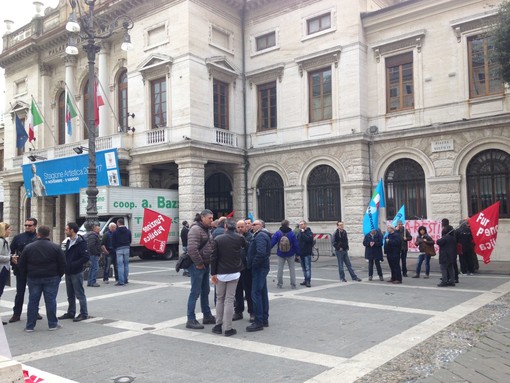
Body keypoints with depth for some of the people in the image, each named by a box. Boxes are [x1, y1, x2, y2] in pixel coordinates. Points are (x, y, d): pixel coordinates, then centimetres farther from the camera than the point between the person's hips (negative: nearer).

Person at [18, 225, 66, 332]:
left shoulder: (28, 247, 0)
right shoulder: (56, 247, -5)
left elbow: (22, 264, 4)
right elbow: (62, 264, -4)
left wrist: (27, 275, 16)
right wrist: (59, 275, 8)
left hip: (33, 278, 2)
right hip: (51, 278, -2)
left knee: (33, 301, 8)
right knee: (51, 301, 4)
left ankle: (29, 326, 13)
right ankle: (53, 324, 9)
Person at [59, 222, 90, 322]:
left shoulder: (81, 242, -15)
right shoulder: (68, 242, 13)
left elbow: (86, 257, -21)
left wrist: (73, 264, -21)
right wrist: (65, 265, 2)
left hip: (76, 273, -8)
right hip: (68, 272, 8)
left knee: (80, 294, -1)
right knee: (70, 295, 16)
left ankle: (84, 314, 7)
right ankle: (71, 313, 27)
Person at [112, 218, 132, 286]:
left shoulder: (115, 232, -6)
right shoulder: (128, 231, 7)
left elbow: (113, 242, -4)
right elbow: (130, 240, 10)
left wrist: (115, 248, 13)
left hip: (119, 249, -4)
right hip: (126, 248, 4)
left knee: (120, 265, -4)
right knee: (126, 264, 12)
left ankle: (121, 281, -7)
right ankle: (126, 280, 17)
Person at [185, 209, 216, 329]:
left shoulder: (207, 230, 13)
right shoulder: (196, 229, -16)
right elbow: (192, 248, -25)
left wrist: (208, 262, 12)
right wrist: (199, 263, -19)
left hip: (206, 265, 9)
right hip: (197, 266, -9)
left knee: (205, 291, 16)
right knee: (195, 292, -4)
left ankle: (207, 316, 27)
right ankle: (191, 320, 3)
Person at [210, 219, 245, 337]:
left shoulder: (218, 239, -7)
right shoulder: (240, 238, -4)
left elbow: (213, 257, -7)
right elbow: (246, 245, 20)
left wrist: (213, 273, 0)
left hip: (221, 273, 0)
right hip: (234, 273, 0)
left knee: (220, 298, 15)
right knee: (229, 300, 3)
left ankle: (218, 325, 19)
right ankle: (228, 328, 2)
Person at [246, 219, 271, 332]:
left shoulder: (260, 236, -14)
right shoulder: (262, 235, 18)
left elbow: (261, 253, -28)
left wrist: (253, 264, -17)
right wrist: (250, 262, 15)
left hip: (259, 268, -11)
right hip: (261, 267, 11)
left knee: (256, 294, -9)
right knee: (262, 293, 14)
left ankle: (259, 322, -7)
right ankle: (264, 319, 21)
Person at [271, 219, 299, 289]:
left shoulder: (277, 233, -8)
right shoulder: (292, 233, -10)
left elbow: (272, 243, -7)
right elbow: (296, 244, -7)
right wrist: (297, 254, 2)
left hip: (280, 254, 1)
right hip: (290, 254, 0)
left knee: (280, 269, 10)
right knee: (292, 269, 9)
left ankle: (280, 284, 12)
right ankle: (293, 284, 9)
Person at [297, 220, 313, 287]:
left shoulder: (309, 232, -6)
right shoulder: (299, 232, 12)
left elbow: (308, 239, -25)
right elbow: (297, 242, 14)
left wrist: (303, 233, -19)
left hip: (307, 253, -7)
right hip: (301, 253, 7)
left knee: (308, 267, -8)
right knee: (304, 268, 12)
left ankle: (308, 281, -8)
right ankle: (306, 280, 20)